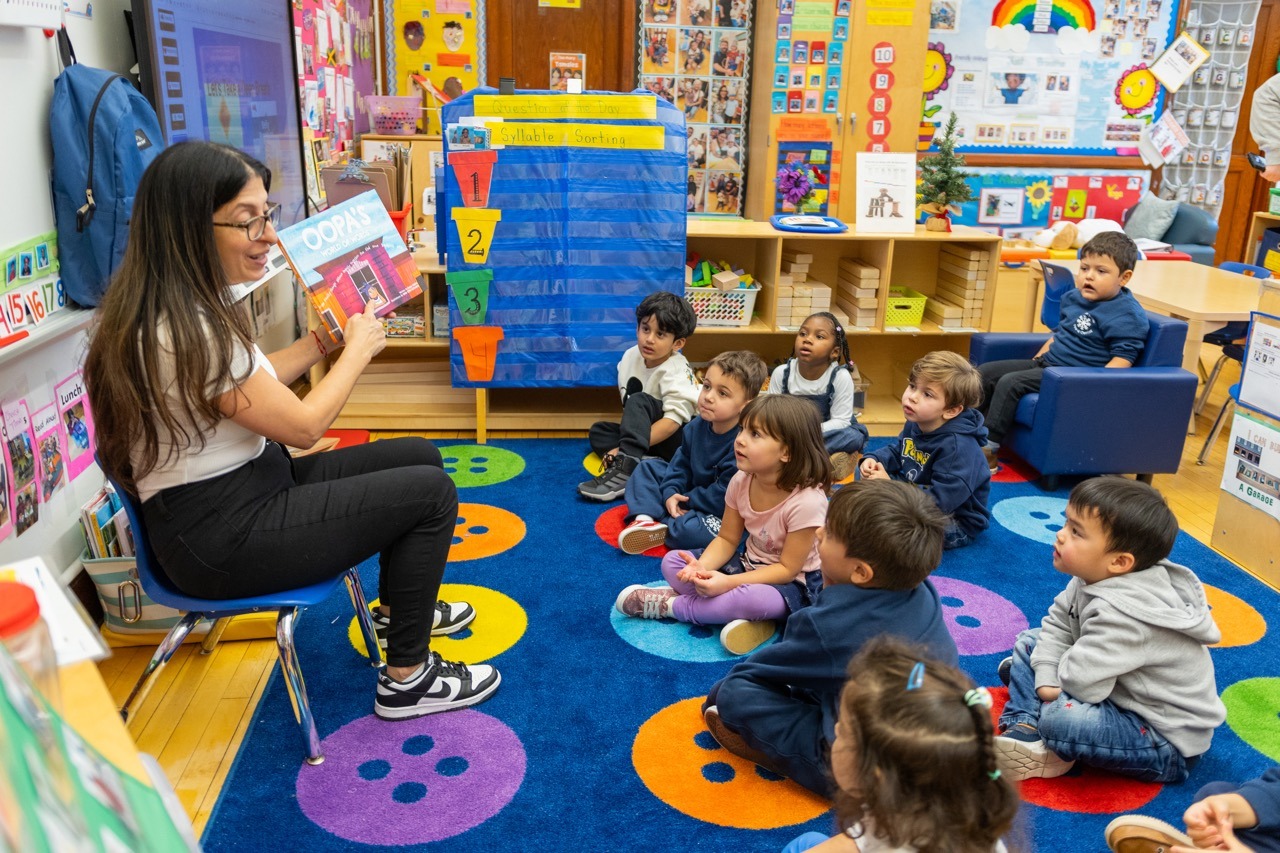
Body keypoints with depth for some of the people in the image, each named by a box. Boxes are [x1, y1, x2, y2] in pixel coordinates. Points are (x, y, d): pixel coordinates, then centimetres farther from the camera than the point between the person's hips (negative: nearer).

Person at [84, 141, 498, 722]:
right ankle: (406, 681, 6)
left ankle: (400, 609, 35)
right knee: (430, 493, -8)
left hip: (251, 484, 10)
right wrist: (358, 349, -6)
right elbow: (303, 425, -20)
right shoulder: (181, 331, -27)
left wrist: (323, 340, 15)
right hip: (219, 533, -10)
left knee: (420, 458, 13)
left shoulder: (186, 308, 3)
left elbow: (253, 385, 17)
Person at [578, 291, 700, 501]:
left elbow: (674, 420, -30)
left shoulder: (676, 371, -20)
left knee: (640, 401, -28)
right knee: (598, 430, -7)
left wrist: (626, 449, -33)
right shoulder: (632, 356, -1)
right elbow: (626, 400, 11)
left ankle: (626, 469, -43)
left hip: (679, 437, -8)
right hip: (647, 431, 8)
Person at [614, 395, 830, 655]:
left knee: (758, 599, -40)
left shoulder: (807, 501, -30)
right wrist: (702, 568, -23)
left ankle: (670, 604, -18)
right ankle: (735, 610, -20)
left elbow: (788, 568, -23)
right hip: (750, 563, 6)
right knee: (672, 561, -5)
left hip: (793, 582, -6)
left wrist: (729, 582, -32)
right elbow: (726, 539, -2)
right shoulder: (742, 481, -11)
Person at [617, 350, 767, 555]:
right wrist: (670, 493, -11)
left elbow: (724, 497, -28)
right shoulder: (697, 426, -5)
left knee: (688, 530, -38)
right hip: (690, 493, 8)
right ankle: (645, 518, -11)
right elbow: (682, 463, 7)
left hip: (723, 514, -8)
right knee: (648, 467, 9)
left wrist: (686, 499, -16)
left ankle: (663, 528, -6)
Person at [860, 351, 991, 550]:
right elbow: (895, 451, 14)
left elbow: (941, 500, -37)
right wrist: (873, 460, -9)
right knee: (864, 473, 8)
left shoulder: (958, 446, -33)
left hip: (957, 523, -8)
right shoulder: (915, 424, -6)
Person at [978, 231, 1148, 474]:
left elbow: (1123, 358, -20)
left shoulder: (1128, 315, -15)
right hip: (1045, 363, 9)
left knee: (1010, 382, -24)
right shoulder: (1073, 298, 10)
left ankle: (988, 449, -20)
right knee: (985, 373, 2)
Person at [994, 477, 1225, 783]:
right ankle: (1025, 730, -5)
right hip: (1120, 693, 10)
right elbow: (1056, 624, 2)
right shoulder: (1095, 577, -7)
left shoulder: (1122, 614, -34)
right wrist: (1046, 678, -12)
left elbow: (1079, 682, -34)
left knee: (1060, 717, -35)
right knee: (1030, 640, 10)